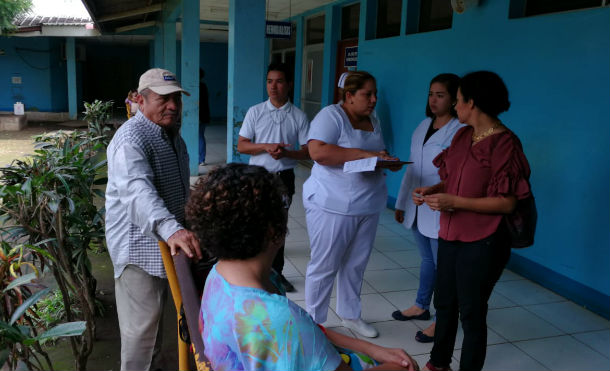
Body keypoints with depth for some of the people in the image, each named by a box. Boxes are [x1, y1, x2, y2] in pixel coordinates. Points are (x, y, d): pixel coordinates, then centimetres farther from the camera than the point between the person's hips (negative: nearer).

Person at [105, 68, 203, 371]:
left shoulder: (172, 132, 8)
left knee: (156, 313, 23)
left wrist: (177, 228, 29)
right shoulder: (132, 139, -24)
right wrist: (171, 229, -58)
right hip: (140, 243, -9)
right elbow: (138, 190, -43)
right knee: (141, 323, 0)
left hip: (165, 238, 9)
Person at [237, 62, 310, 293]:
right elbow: (241, 146, -2)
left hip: (284, 178, 0)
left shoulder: (299, 117, -1)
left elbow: (308, 151, -2)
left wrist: (286, 153, -20)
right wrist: (266, 147, -18)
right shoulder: (255, 112, -1)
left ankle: (276, 271, 23)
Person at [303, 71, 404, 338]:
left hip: (368, 206, 8)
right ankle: (314, 323, 18)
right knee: (324, 266, 2)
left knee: (356, 265, 17)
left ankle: (350, 315, 35)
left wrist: (390, 162, 2)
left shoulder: (373, 121, 14)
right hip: (332, 206, -7)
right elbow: (318, 151, -26)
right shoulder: (331, 116, -11)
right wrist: (363, 154, -25)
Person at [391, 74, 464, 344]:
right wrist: (401, 203, 17)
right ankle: (421, 307, 37)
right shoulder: (423, 127, 11)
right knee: (427, 259, 21)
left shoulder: (461, 131, -13)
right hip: (417, 208, 7)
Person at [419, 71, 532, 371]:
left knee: (471, 312, 6)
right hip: (451, 234, 8)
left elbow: (507, 202, -20)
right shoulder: (462, 135, 6)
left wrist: (454, 202, -23)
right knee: (444, 303, 19)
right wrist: (435, 189, -2)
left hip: (482, 243, -8)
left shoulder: (504, 143, -17)